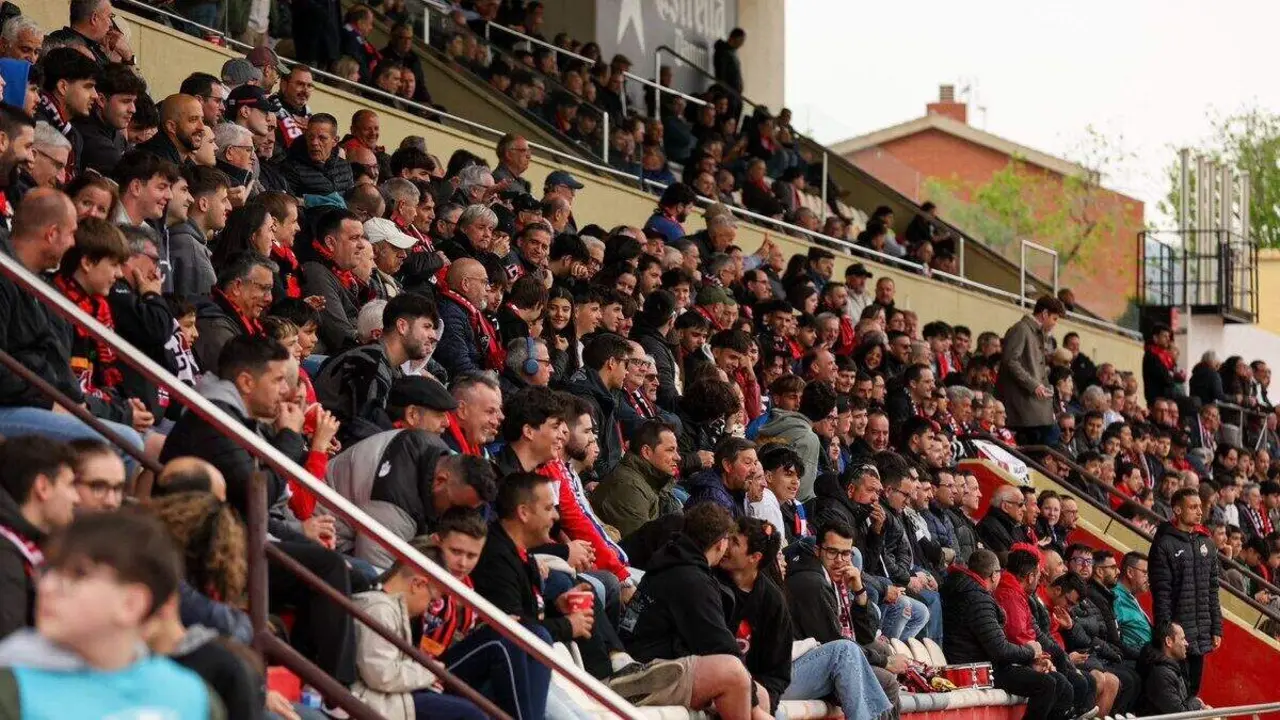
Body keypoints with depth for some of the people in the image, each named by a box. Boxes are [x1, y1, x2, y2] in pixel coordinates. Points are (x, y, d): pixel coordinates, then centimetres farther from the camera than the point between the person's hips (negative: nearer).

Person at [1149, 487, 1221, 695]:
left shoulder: (1206, 543, 12)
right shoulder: (1165, 544, -8)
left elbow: (1212, 590, 15)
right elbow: (1161, 593, -12)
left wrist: (1216, 629, 10)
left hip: (1201, 636, 6)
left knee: (1193, 689, 11)